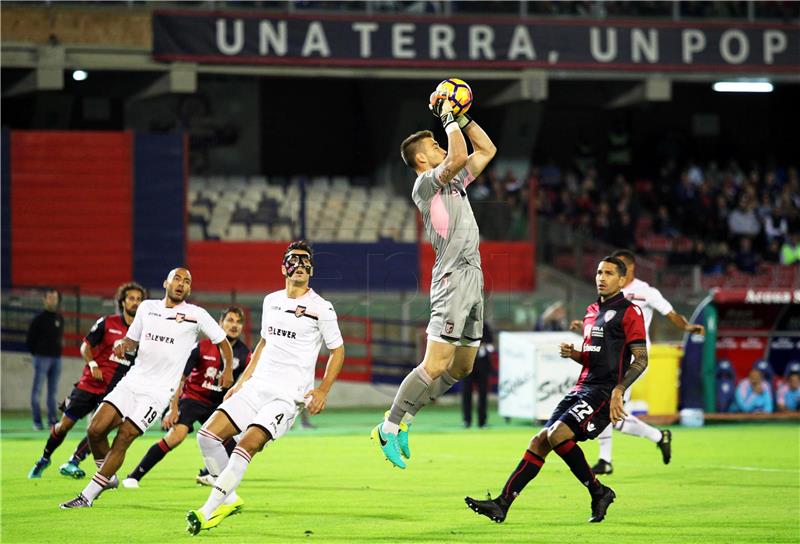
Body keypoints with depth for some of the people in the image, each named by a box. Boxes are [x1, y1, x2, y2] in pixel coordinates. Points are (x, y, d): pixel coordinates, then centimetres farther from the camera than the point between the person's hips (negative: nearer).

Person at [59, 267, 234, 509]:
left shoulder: (196, 315, -1)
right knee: (95, 429, -9)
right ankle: (108, 477, 15)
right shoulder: (147, 307, 11)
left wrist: (228, 370, -4)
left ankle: (88, 496, -5)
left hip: (159, 390, -4)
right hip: (132, 381, 5)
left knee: (123, 438, -13)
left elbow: (222, 341, 8)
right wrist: (123, 345, -1)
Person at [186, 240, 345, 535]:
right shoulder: (271, 301, 13)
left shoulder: (321, 308, -4)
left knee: (248, 444, -24)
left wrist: (323, 390, -8)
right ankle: (230, 499, 6)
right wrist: (241, 381, 21)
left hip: (289, 395, -6)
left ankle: (208, 511, -21)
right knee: (208, 434, -8)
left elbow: (337, 350, 3)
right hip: (257, 386, 6)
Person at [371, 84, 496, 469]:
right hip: (453, 279, -9)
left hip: (473, 278, 9)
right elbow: (457, 158, -23)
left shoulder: (454, 182, 20)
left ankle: (402, 419, 16)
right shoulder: (424, 184, -6)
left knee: (461, 367, 10)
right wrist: (449, 120, -11)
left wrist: (463, 118, 17)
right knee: (435, 366, -14)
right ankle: (388, 428, -8)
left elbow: (486, 150, 27)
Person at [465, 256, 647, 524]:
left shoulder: (629, 312, -4)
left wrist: (618, 391, -21)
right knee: (540, 441, -2)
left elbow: (641, 359, -10)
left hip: (604, 391, -8)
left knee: (557, 434, -24)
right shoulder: (592, 311, 20)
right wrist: (574, 354, 6)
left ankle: (599, 492, -8)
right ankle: (502, 504, -4)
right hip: (581, 389, 8)